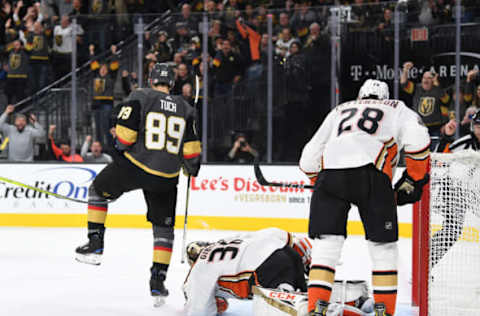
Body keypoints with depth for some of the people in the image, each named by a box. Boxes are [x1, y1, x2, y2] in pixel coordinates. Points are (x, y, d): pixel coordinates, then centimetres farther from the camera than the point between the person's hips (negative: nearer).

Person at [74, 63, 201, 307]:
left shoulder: (139, 97, -3)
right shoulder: (185, 109, 8)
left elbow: (125, 132, -11)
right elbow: (191, 149, 7)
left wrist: (121, 148, 11)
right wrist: (192, 167, 26)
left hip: (133, 167, -3)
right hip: (166, 177, 3)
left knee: (98, 190, 23)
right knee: (163, 226, 14)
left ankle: (95, 245, 18)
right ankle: (158, 282, 9)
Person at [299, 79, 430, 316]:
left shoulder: (339, 111, 35)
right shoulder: (397, 109, 28)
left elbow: (308, 161, 28)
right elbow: (417, 139, 6)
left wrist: (322, 183, 41)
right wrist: (413, 180, 13)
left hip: (330, 172, 2)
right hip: (370, 172, -2)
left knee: (326, 243, 9)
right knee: (383, 246, 9)